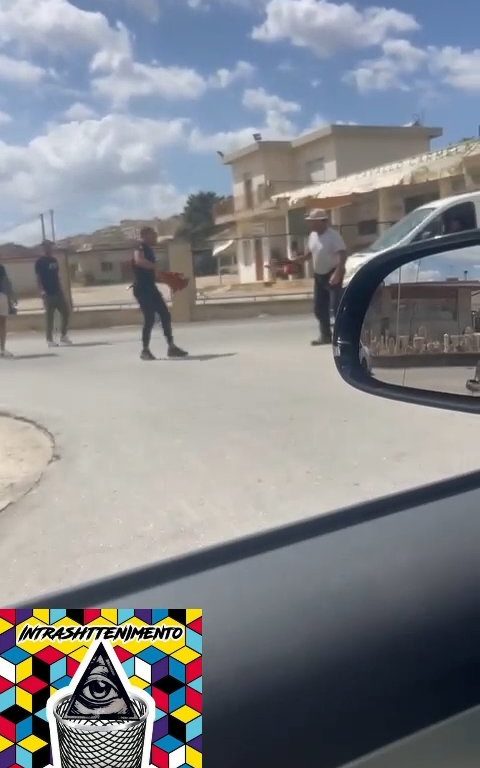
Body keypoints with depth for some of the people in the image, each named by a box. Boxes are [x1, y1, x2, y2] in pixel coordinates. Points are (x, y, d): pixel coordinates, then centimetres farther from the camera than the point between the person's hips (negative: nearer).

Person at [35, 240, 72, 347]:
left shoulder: (54, 260, 15)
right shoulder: (40, 262, -5)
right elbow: (38, 278, -10)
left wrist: (61, 288, 15)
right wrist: (42, 291, -21)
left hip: (58, 291, 7)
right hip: (48, 293, -6)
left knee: (66, 313, 4)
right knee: (49, 316, -2)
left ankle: (63, 336, 16)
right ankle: (50, 339, 6)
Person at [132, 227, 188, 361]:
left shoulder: (149, 250, 20)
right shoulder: (141, 247, -9)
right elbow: (138, 260, -33)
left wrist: (168, 279, 18)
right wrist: (156, 267, -27)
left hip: (150, 288, 10)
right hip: (142, 289, -10)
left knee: (165, 316, 7)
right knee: (150, 318, -11)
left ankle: (172, 347, 13)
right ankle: (145, 350, 0)